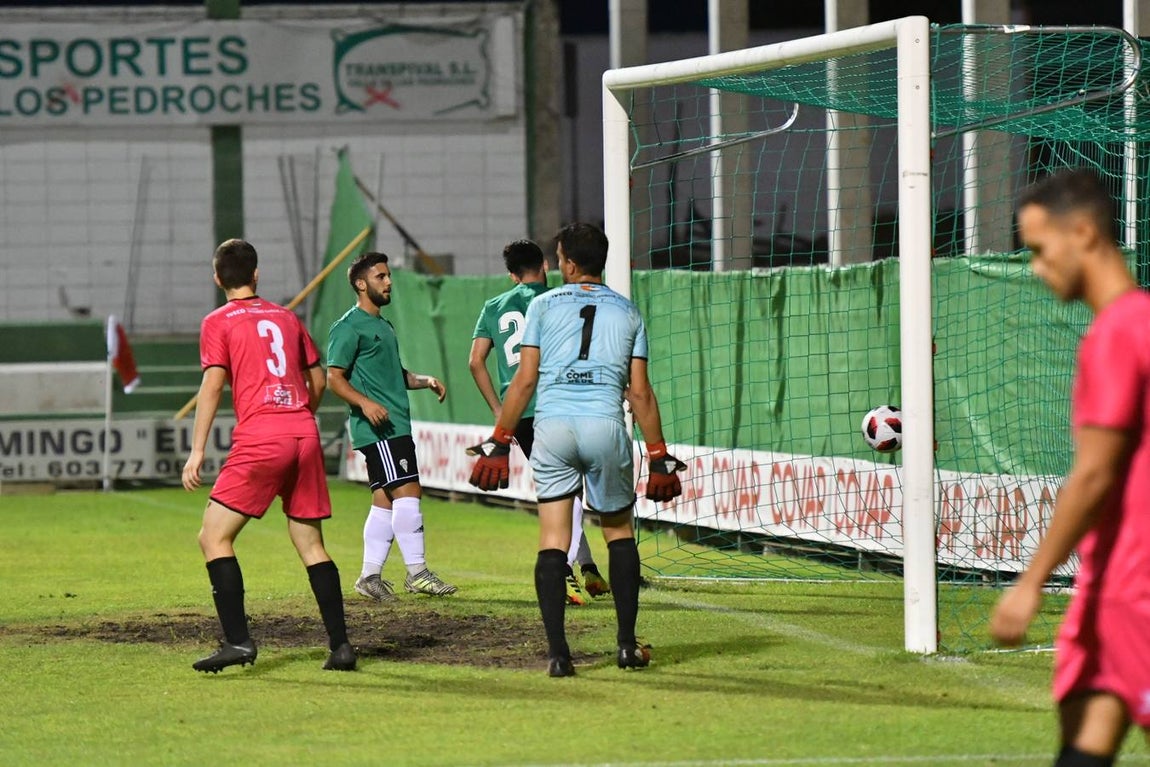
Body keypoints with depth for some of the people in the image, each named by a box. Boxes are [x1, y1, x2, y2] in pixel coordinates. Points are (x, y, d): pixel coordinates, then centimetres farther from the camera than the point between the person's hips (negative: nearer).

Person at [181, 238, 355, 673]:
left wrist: (197, 450, -7)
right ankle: (340, 646, 6)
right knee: (311, 544, 12)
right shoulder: (286, 317, 18)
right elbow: (317, 379, 22)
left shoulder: (218, 322, 3)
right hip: (305, 436, 5)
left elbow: (212, 384, -6)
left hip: (259, 438, -5)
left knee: (214, 536, 0)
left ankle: (238, 641, -12)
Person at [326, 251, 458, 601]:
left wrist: (426, 381, 14)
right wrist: (365, 402, -27)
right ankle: (417, 573, -12)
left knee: (385, 500, 9)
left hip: (396, 426, 10)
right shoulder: (349, 327, -7)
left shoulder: (383, 326, 22)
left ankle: (370, 576, 12)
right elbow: (334, 378, -13)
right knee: (407, 493, -14)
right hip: (377, 429, -10)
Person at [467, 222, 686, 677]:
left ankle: (557, 652, -7)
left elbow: (525, 380, 3)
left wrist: (499, 442, 7)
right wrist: (659, 456, 13)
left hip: (552, 427, -1)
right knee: (619, 531, 16)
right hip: (606, 427, 1)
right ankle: (627, 644, 11)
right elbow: (639, 392, 9)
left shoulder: (544, 306, 8)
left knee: (553, 541, 1)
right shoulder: (627, 312, 12)